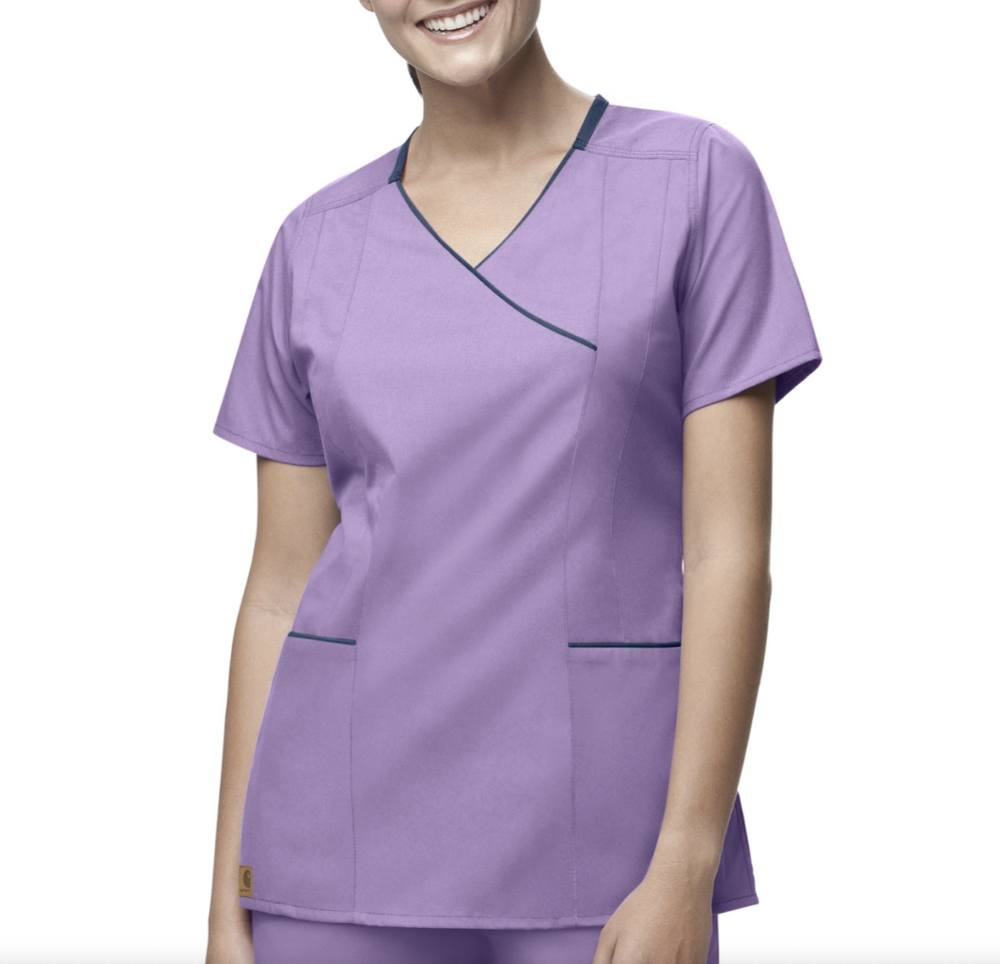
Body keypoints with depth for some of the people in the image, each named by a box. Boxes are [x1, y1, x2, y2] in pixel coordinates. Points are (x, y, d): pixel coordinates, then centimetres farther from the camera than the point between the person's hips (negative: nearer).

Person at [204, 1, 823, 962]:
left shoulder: (696, 179, -2)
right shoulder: (319, 244, 7)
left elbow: (730, 549, -6)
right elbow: (282, 590, 9)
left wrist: (685, 874, -13)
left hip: (601, 846, -2)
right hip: (353, 844, 3)